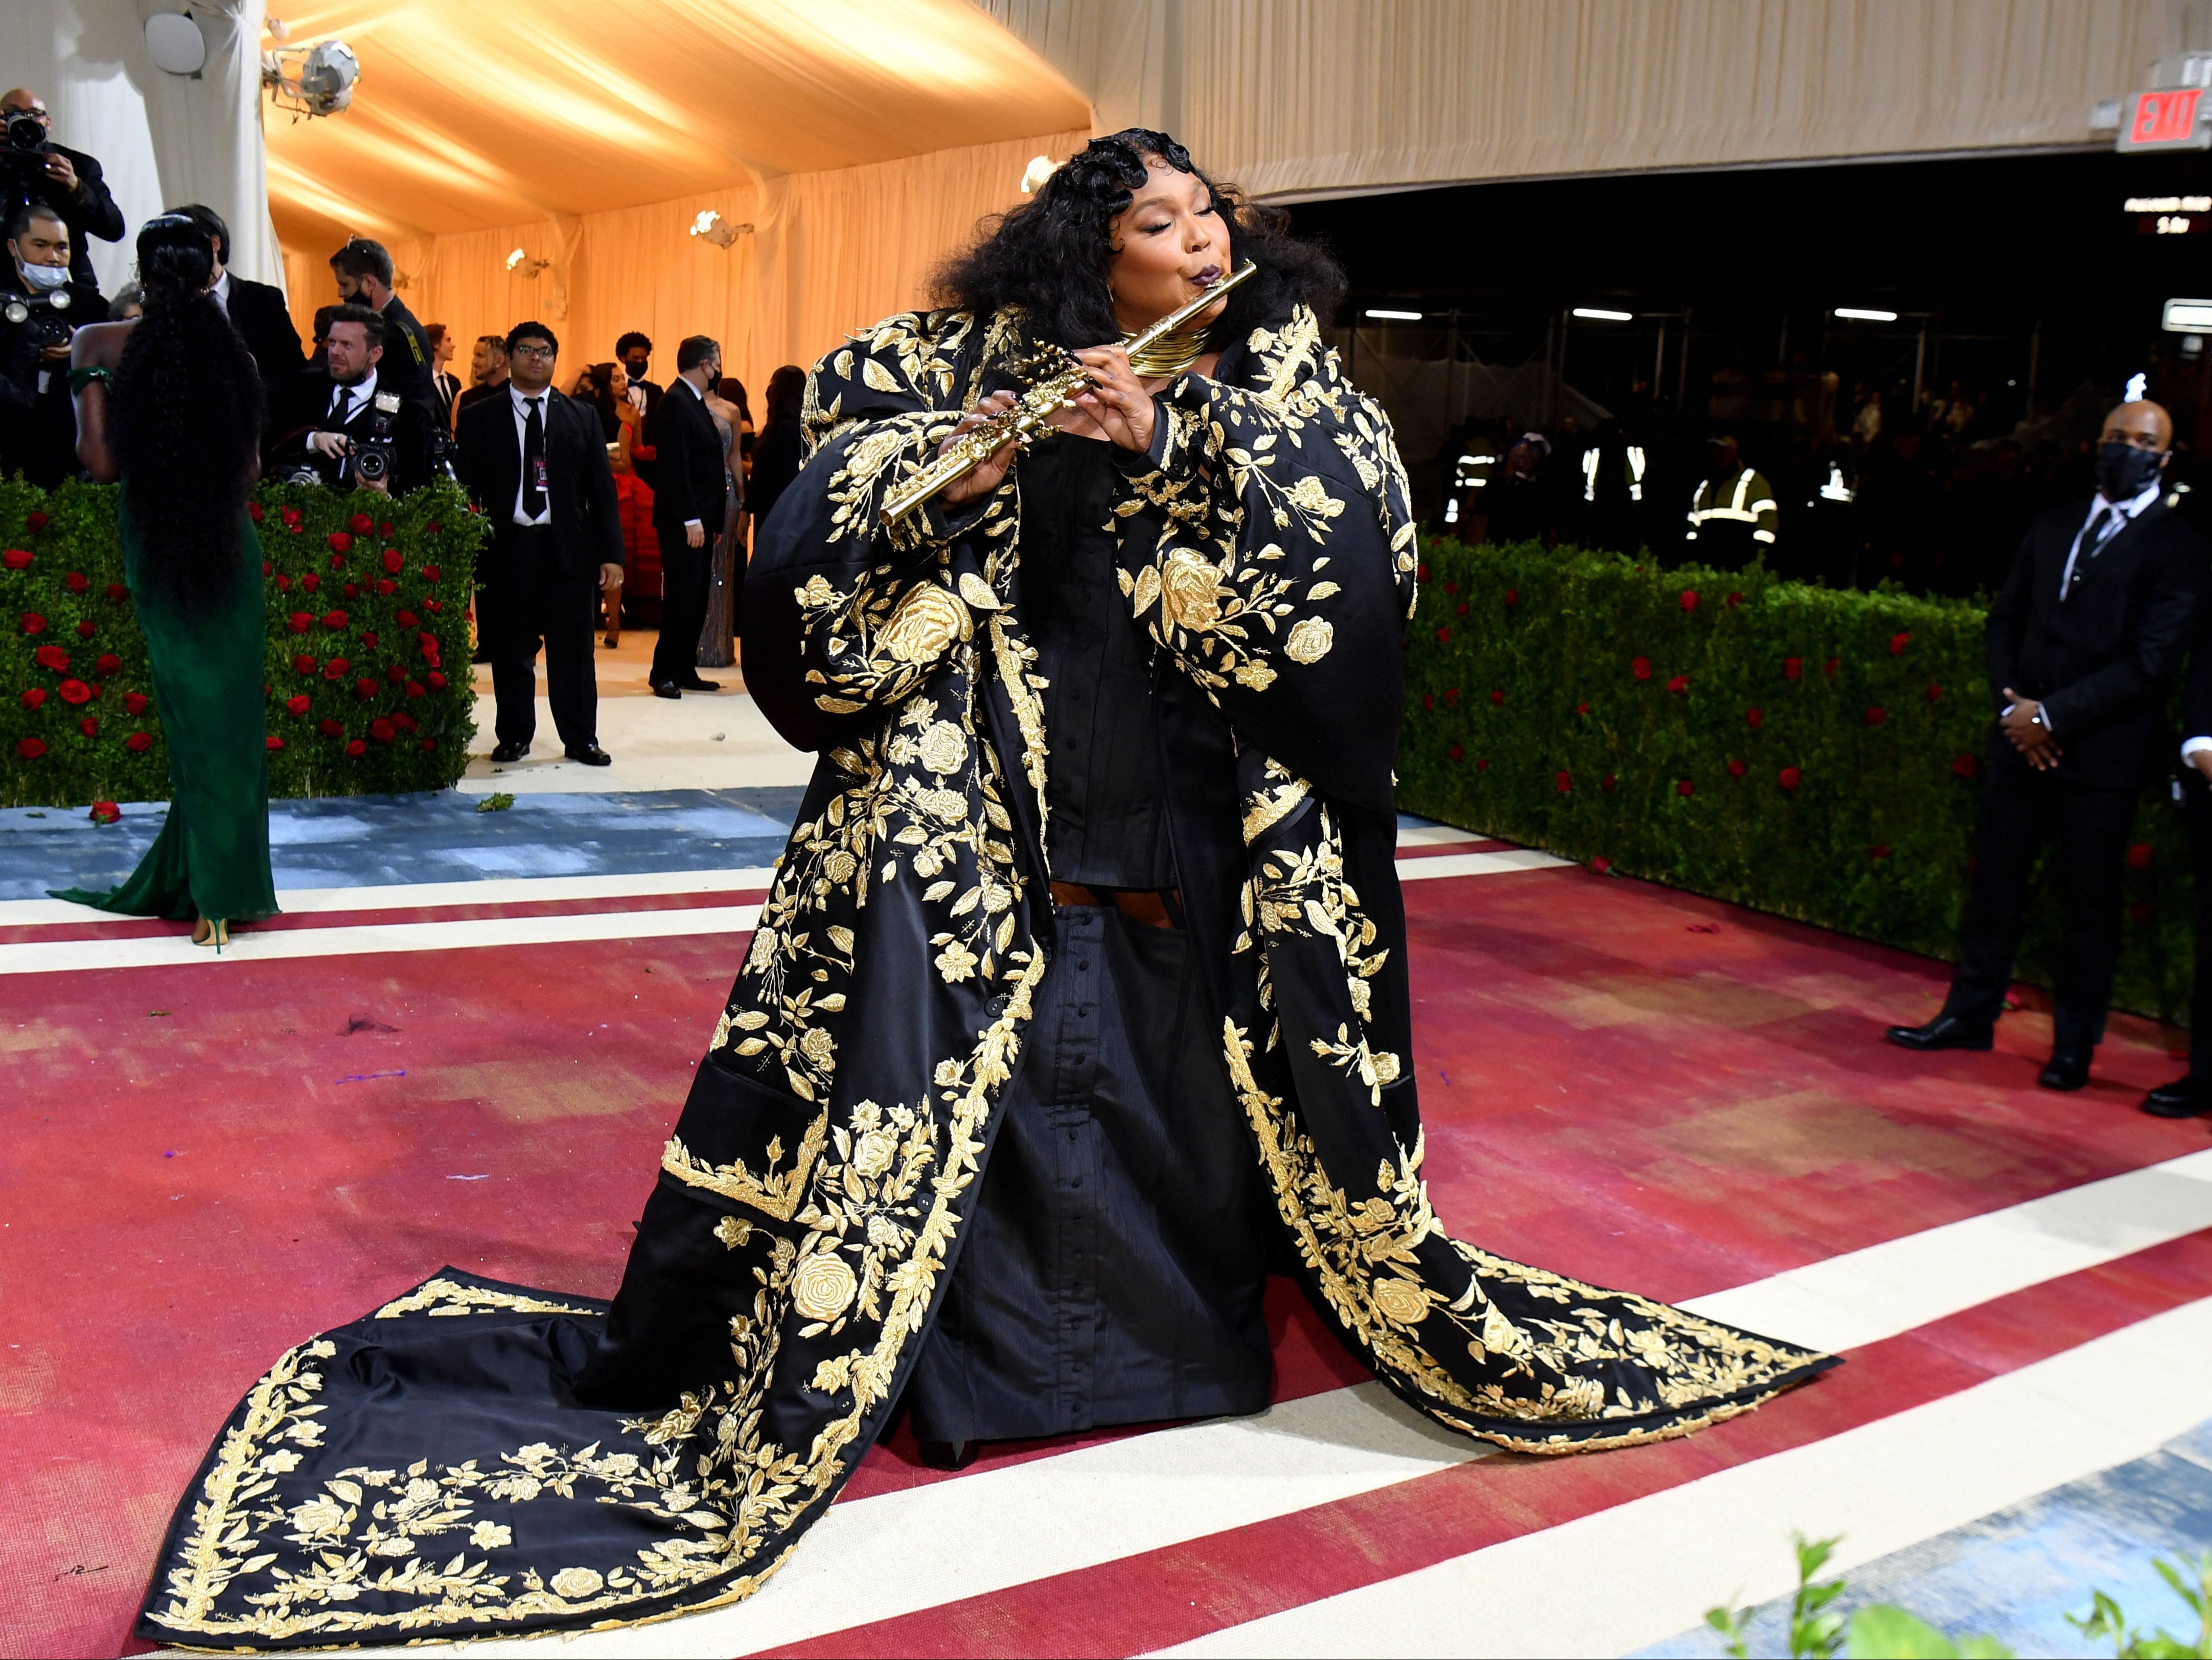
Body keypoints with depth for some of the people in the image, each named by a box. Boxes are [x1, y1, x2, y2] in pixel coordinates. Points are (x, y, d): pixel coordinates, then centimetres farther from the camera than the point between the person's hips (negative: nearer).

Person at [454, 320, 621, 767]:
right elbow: (465, 487, 4)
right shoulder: (480, 418, 8)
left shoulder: (582, 416, 11)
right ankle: (514, 737, 17)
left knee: (573, 649, 2)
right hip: (505, 549, 0)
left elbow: (602, 488, 8)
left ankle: (581, 738, 11)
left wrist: (610, 553, 0)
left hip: (567, 549, 0)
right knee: (509, 650, 5)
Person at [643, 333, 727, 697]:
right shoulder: (676, 403, -13)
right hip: (683, 521, -10)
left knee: (696, 597, 11)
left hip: (700, 519, 10)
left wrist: (712, 519, 16)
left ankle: (684, 670, 18)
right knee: (682, 596, -8)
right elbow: (676, 466, -19)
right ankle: (664, 674, -2)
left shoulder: (694, 402, 17)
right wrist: (691, 519, -22)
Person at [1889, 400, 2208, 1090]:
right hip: (2022, 738, 5)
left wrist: (2054, 717, -15)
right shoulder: (2053, 528, 13)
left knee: (2090, 898, 5)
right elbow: (2006, 620, 13)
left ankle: (2075, 1043, 17)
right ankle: (1970, 1014, 22)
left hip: (2101, 750, -5)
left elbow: (2149, 662, -13)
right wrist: (2011, 703, -3)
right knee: (1996, 878, 10)